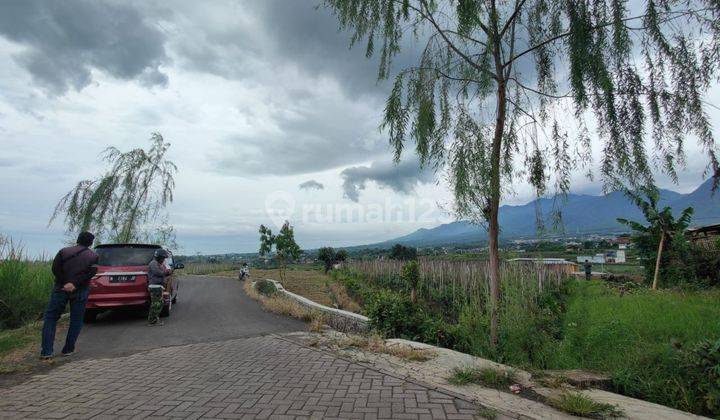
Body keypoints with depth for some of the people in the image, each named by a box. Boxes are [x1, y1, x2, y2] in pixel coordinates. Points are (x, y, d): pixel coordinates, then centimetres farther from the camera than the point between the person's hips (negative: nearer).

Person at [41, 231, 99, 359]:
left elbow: (55, 268, -8)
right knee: (76, 320, 11)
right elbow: (91, 272, -13)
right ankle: (68, 349, 14)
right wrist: (74, 284, -14)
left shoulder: (64, 251, 4)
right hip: (80, 291, 0)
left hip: (61, 289, 0)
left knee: (50, 318, 11)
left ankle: (46, 351, 6)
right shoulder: (93, 256, 2)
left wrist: (64, 284, -7)